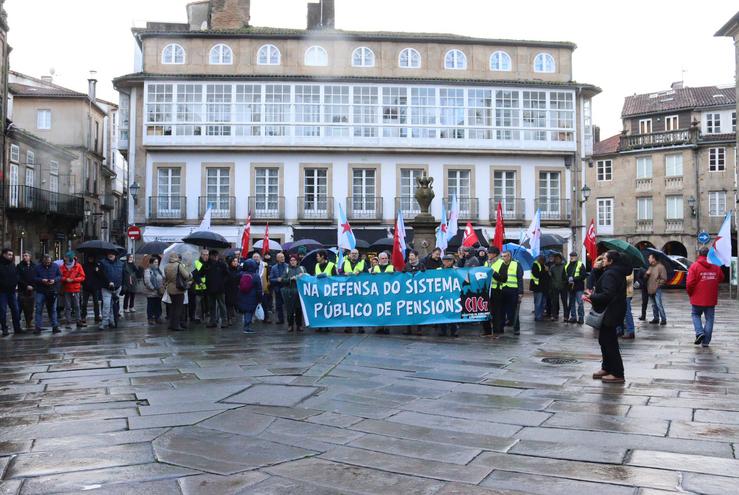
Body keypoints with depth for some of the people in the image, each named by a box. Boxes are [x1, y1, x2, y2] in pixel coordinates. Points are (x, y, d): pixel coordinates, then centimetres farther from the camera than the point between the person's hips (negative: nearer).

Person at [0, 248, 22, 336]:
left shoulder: (12, 265, 7)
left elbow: (17, 276, 10)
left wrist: (15, 283, -7)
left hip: (12, 291, 4)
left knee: (15, 310, 6)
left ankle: (17, 328, 13)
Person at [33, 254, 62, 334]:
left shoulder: (55, 266, 2)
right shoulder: (38, 267, 0)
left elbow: (60, 276, 5)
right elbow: (34, 278, 0)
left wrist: (54, 280, -14)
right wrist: (42, 280, -18)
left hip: (52, 291, 1)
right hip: (40, 292, -1)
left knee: (53, 309, 7)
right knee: (39, 309, -1)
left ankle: (55, 326, 12)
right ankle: (38, 327, 4)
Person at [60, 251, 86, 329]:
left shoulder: (78, 266, 0)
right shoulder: (62, 267, 3)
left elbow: (82, 277, -2)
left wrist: (73, 280, -12)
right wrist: (65, 279, -16)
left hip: (75, 289, -1)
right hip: (66, 290, 1)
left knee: (77, 306, 4)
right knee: (67, 307, 4)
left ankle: (79, 321, 10)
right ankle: (68, 322, 9)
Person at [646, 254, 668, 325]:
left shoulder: (660, 267, -8)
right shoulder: (650, 267, 18)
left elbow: (664, 278, -12)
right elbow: (646, 278, 24)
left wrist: (658, 285, -15)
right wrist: (647, 274, 3)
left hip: (657, 290, -8)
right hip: (650, 289, 8)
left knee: (659, 305, -10)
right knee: (654, 305, 12)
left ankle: (663, 319, -5)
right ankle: (656, 318, 19)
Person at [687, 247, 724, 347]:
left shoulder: (694, 266, -12)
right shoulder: (716, 266, 0)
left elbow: (690, 283, -15)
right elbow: (721, 279, 15)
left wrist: (690, 293, 2)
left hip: (698, 299, -2)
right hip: (711, 299, 3)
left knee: (695, 315, 18)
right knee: (709, 319, 10)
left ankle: (699, 332, -3)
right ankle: (706, 341, 12)